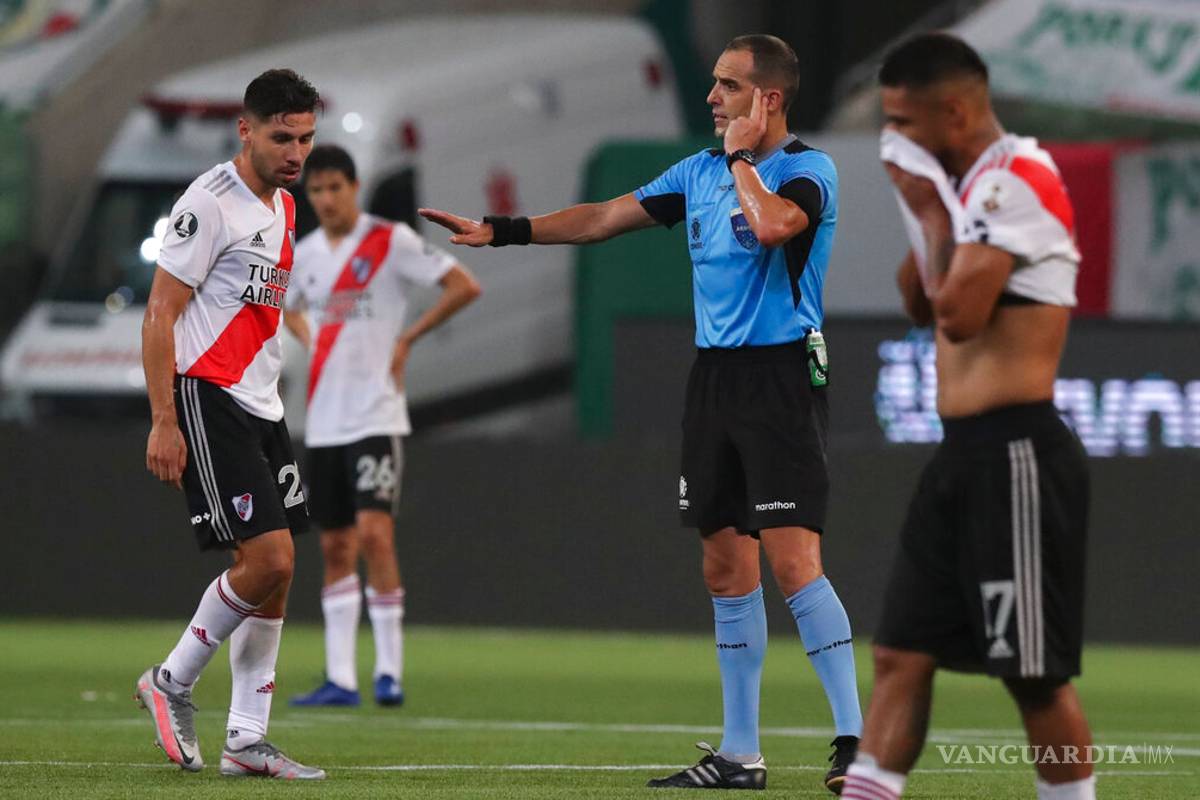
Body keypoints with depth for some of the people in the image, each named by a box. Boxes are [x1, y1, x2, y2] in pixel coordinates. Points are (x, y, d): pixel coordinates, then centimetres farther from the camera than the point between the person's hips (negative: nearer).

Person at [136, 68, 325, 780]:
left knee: (276, 573, 5)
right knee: (269, 557, -16)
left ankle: (247, 740, 9)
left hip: (259, 403, 9)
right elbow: (160, 315, -14)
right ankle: (173, 681, 2)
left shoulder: (283, 207, 15)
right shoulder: (212, 202, -12)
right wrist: (163, 423, -18)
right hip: (206, 398, -9)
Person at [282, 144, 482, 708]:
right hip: (323, 422, 6)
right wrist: (310, 345, 13)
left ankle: (389, 670, -11)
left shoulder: (390, 241, -7)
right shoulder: (304, 254, 10)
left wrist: (407, 338, -9)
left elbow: (465, 286, -9)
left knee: (373, 532, -17)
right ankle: (339, 678, 9)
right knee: (336, 547, 6)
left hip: (376, 415, -6)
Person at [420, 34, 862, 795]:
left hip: (781, 378, -8)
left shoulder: (808, 169, -8)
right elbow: (604, 217, 22)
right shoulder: (701, 171, 14)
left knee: (794, 559, -16)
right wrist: (499, 231, 21)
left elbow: (773, 224, -30)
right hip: (715, 379, 8)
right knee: (727, 567, 8)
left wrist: (743, 157, -13)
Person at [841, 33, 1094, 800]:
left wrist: (930, 209, -10)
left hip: (1017, 456, -10)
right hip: (963, 454, 10)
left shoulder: (1016, 180, -15)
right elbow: (922, 306, 22)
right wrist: (924, 212, 7)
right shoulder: (967, 184, 15)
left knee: (1036, 673, -3)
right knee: (901, 653, 6)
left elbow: (961, 314, -22)